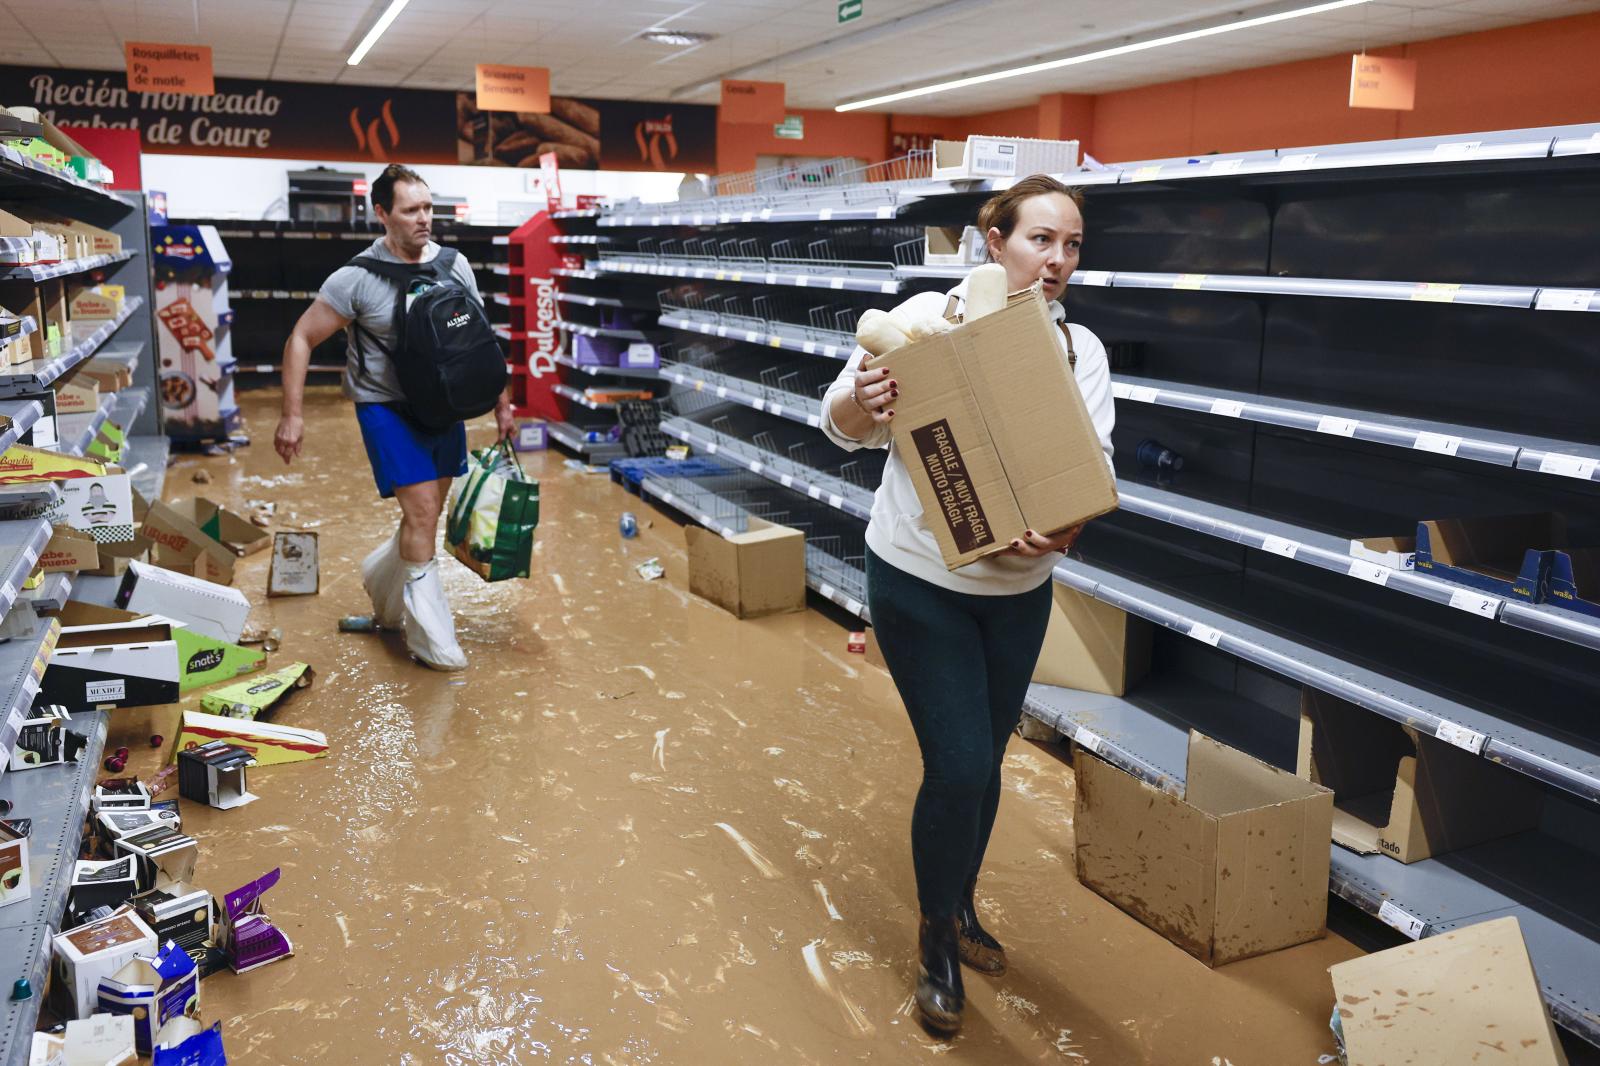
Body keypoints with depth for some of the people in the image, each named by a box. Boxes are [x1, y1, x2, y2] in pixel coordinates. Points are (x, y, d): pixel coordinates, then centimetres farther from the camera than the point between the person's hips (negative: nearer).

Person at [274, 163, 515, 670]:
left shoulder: (454, 265, 0)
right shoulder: (356, 279, -14)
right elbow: (301, 339, -7)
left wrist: (501, 402, 12)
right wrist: (292, 415, -12)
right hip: (387, 406, -5)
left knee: (427, 514, 13)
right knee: (422, 512, -12)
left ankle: (382, 580, 42)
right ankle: (430, 635, 0)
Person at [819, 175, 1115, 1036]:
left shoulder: (1081, 351, -3)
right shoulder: (928, 316, -15)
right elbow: (842, 426, -12)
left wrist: (1061, 529, -32)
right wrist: (862, 402, -36)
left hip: (1019, 589, 4)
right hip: (920, 581, -4)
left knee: (984, 762, 17)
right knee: (959, 767, -4)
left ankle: (961, 908, 43)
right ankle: (936, 941, 21)